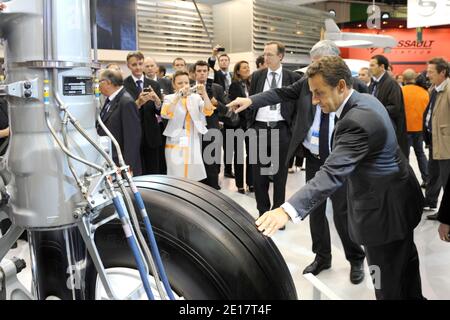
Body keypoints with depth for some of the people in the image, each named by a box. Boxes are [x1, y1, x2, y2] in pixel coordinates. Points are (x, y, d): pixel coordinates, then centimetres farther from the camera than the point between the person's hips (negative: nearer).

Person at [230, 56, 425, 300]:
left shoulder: (357, 120, -30)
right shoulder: (365, 100, 2)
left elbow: (332, 173, -40)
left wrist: (288, 210, -48)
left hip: (383, 208, -10)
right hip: (397, 197, 10)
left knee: (389, 288, 5)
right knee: (404, 264, 28)